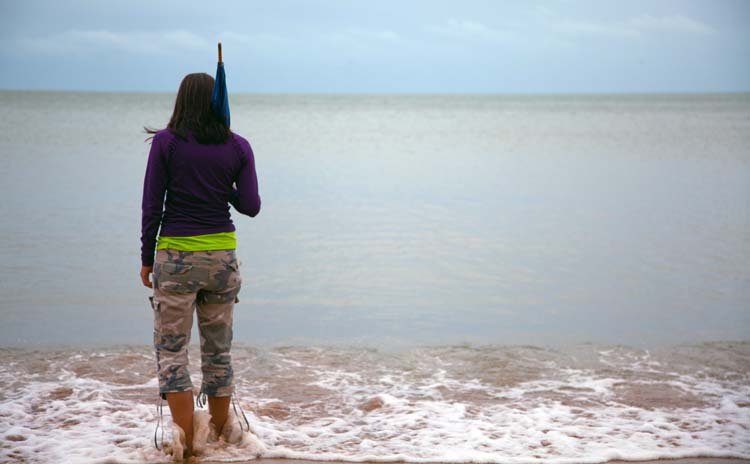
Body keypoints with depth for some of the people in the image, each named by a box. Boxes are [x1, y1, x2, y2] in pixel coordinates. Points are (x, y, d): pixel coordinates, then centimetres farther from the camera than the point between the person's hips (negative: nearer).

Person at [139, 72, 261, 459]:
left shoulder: (165, 142, -5)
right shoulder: (238, 146, 1)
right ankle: (220, 438, 22)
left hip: (176, 255, -3)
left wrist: (146, 259, 4)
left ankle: (185, 443, -4)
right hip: (223, 255, 3)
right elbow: (251, 206, -1)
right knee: (218, 351, 15)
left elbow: (152, 205, -5)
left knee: (171, 350, 4)